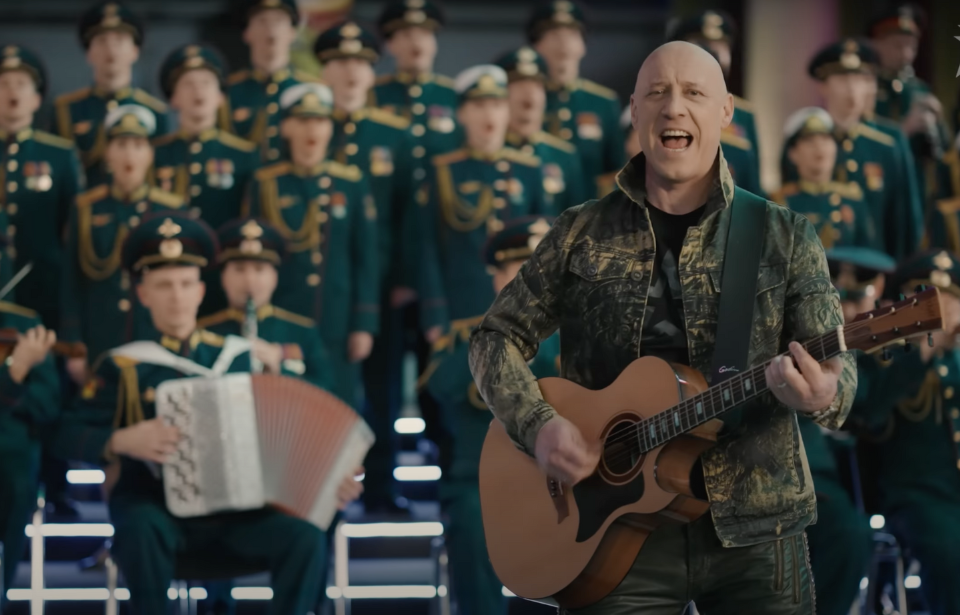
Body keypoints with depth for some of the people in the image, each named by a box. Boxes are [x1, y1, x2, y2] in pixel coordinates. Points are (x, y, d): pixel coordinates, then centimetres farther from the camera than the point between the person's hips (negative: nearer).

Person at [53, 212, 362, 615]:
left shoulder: (237, 358, 13)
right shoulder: (125, 367, 4)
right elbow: (69, 436, -1)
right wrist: (123, 441, -19)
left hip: (236, 512, 3)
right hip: (156, 509, -2)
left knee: (304, 537, -25)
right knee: (141, 528, -38)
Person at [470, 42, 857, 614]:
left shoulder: (786, 236, 4)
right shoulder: (581, 234, 6)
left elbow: (836, 362, -1)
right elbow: (499, 337, 11)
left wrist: (825, 395, -26)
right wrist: (538, 426, -8)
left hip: (753, 528, 0)